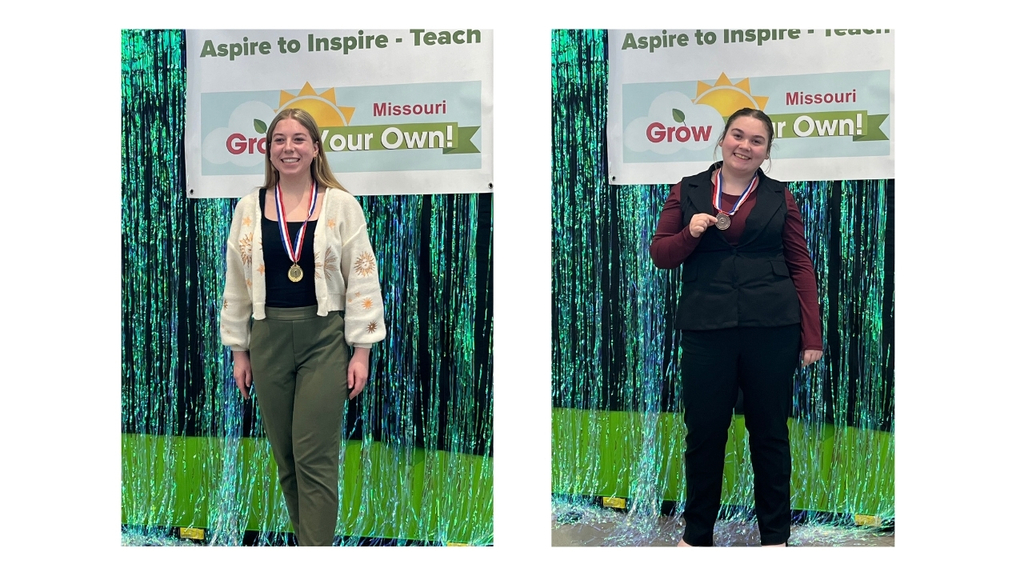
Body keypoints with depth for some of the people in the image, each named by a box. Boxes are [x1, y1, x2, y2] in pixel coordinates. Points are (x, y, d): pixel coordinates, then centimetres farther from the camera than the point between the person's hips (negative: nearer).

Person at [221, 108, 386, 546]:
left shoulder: (341, 205, -2)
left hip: (324, 339, -3)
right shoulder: (249, 208, 5)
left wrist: (361, 351, -6)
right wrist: (239, 351, 8)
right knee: (286, 457, 10)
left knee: (314, 458, -6)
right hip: (269, 340, 3)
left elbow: (362, 280, -2)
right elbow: (236, 283, 10)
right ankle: (311, 540, 25)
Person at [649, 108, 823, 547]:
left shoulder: (779, 198, 7)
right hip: (706, 328, 0)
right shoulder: (688, 191, 8)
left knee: (770, 433, 8)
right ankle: (697, 534, 24)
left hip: (771, 330, 0)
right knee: (704, 432, 6)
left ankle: (775, 535, 24)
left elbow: (801, 266, 5)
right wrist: (690, 233, -12)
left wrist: (812, 334, 0)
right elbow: (659, 254, 9)